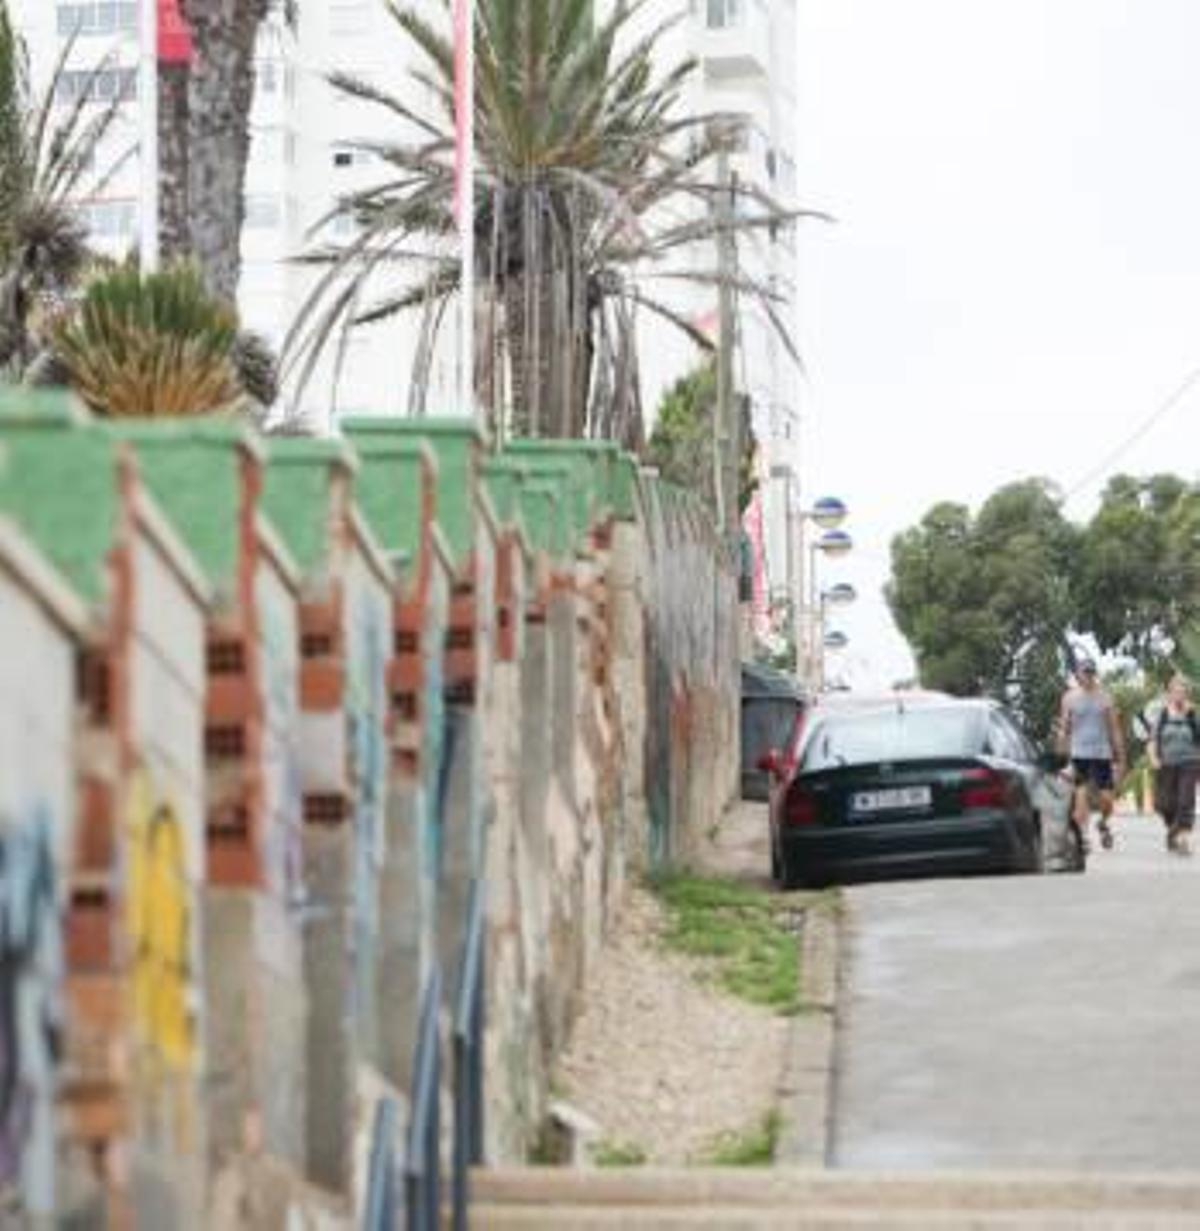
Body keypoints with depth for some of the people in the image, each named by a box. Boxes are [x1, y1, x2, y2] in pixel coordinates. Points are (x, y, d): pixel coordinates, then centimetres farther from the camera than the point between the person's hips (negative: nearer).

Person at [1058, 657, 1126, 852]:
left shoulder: (1104, 698, 7)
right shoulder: (1070, 698, 5)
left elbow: (1115, 730, 10)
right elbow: (1064, 730, 6)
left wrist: (1120, 759, 7)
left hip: (1102, 754, 1)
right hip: (1078, 754, -1)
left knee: (1106, 799, -1)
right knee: (1081, 796, -8)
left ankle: (1104, 824, 29)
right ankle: (1082, 836, -3)